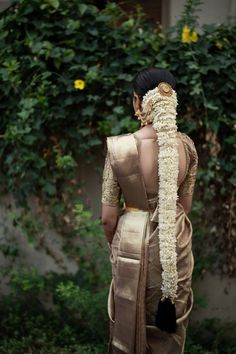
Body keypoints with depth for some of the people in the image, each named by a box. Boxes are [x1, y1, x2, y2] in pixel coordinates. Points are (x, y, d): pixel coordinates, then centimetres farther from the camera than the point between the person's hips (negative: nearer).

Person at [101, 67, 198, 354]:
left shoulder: (119, 147, -21)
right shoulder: (186, 145, -11)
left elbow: (108, 217, -12)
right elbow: (186, 204, 2)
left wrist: (113, 247, 7)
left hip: (132, 239, -3)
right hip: (176, 241, 3)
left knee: (130, 317, 19)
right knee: (170, 319, 22)